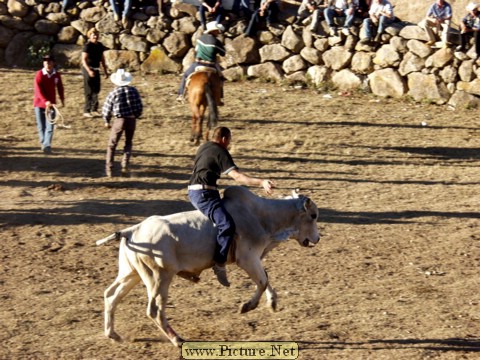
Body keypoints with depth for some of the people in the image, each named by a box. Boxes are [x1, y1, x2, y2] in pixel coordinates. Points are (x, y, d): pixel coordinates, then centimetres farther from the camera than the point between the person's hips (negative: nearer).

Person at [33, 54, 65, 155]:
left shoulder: (56, 75, -1)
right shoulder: (39, 74, -11)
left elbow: (60, 86, 17)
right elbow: (38, 90, -20)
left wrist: (62, 98, 23)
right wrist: (45, 101, -32)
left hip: (51, 104, 1)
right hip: (39, 103, -1)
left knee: (50, 126, -10)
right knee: (41, 126, 8)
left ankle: (47, 145, -16)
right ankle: (43, 143, 25)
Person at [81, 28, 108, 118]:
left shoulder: (100, 45, 8)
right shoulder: (87, 46, -13)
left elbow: (102, 59, 17)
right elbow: (83, 60, -19)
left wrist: (105, 71, 17)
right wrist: (89, 71, -30)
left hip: (96, 69, 7)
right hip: (88, 69, -7)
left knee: (96, 90, 9)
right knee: (89, 91, -5)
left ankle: (94, 110, 17)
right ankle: (86, 111, 0)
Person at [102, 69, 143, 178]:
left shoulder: (114, 93, -9)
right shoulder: (133, 91, -1)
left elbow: (106, 109, -2)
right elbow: (140, 107, 2)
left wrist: (107, 121, 14)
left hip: (119, 120, -3)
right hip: (132, 120, 3)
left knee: (112, 144, 10)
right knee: (128, 143, 20)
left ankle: (109, 169, 7)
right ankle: (125, 166, 9)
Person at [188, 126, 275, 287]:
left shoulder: (204, 147, 19)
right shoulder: (221, 152, -8)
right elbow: (237, 176, -20)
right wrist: (261, 182, -29)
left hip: (193, 191, 11)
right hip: (205, 193, -11)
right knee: (227, 225, -26)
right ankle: (219, 264, -32)